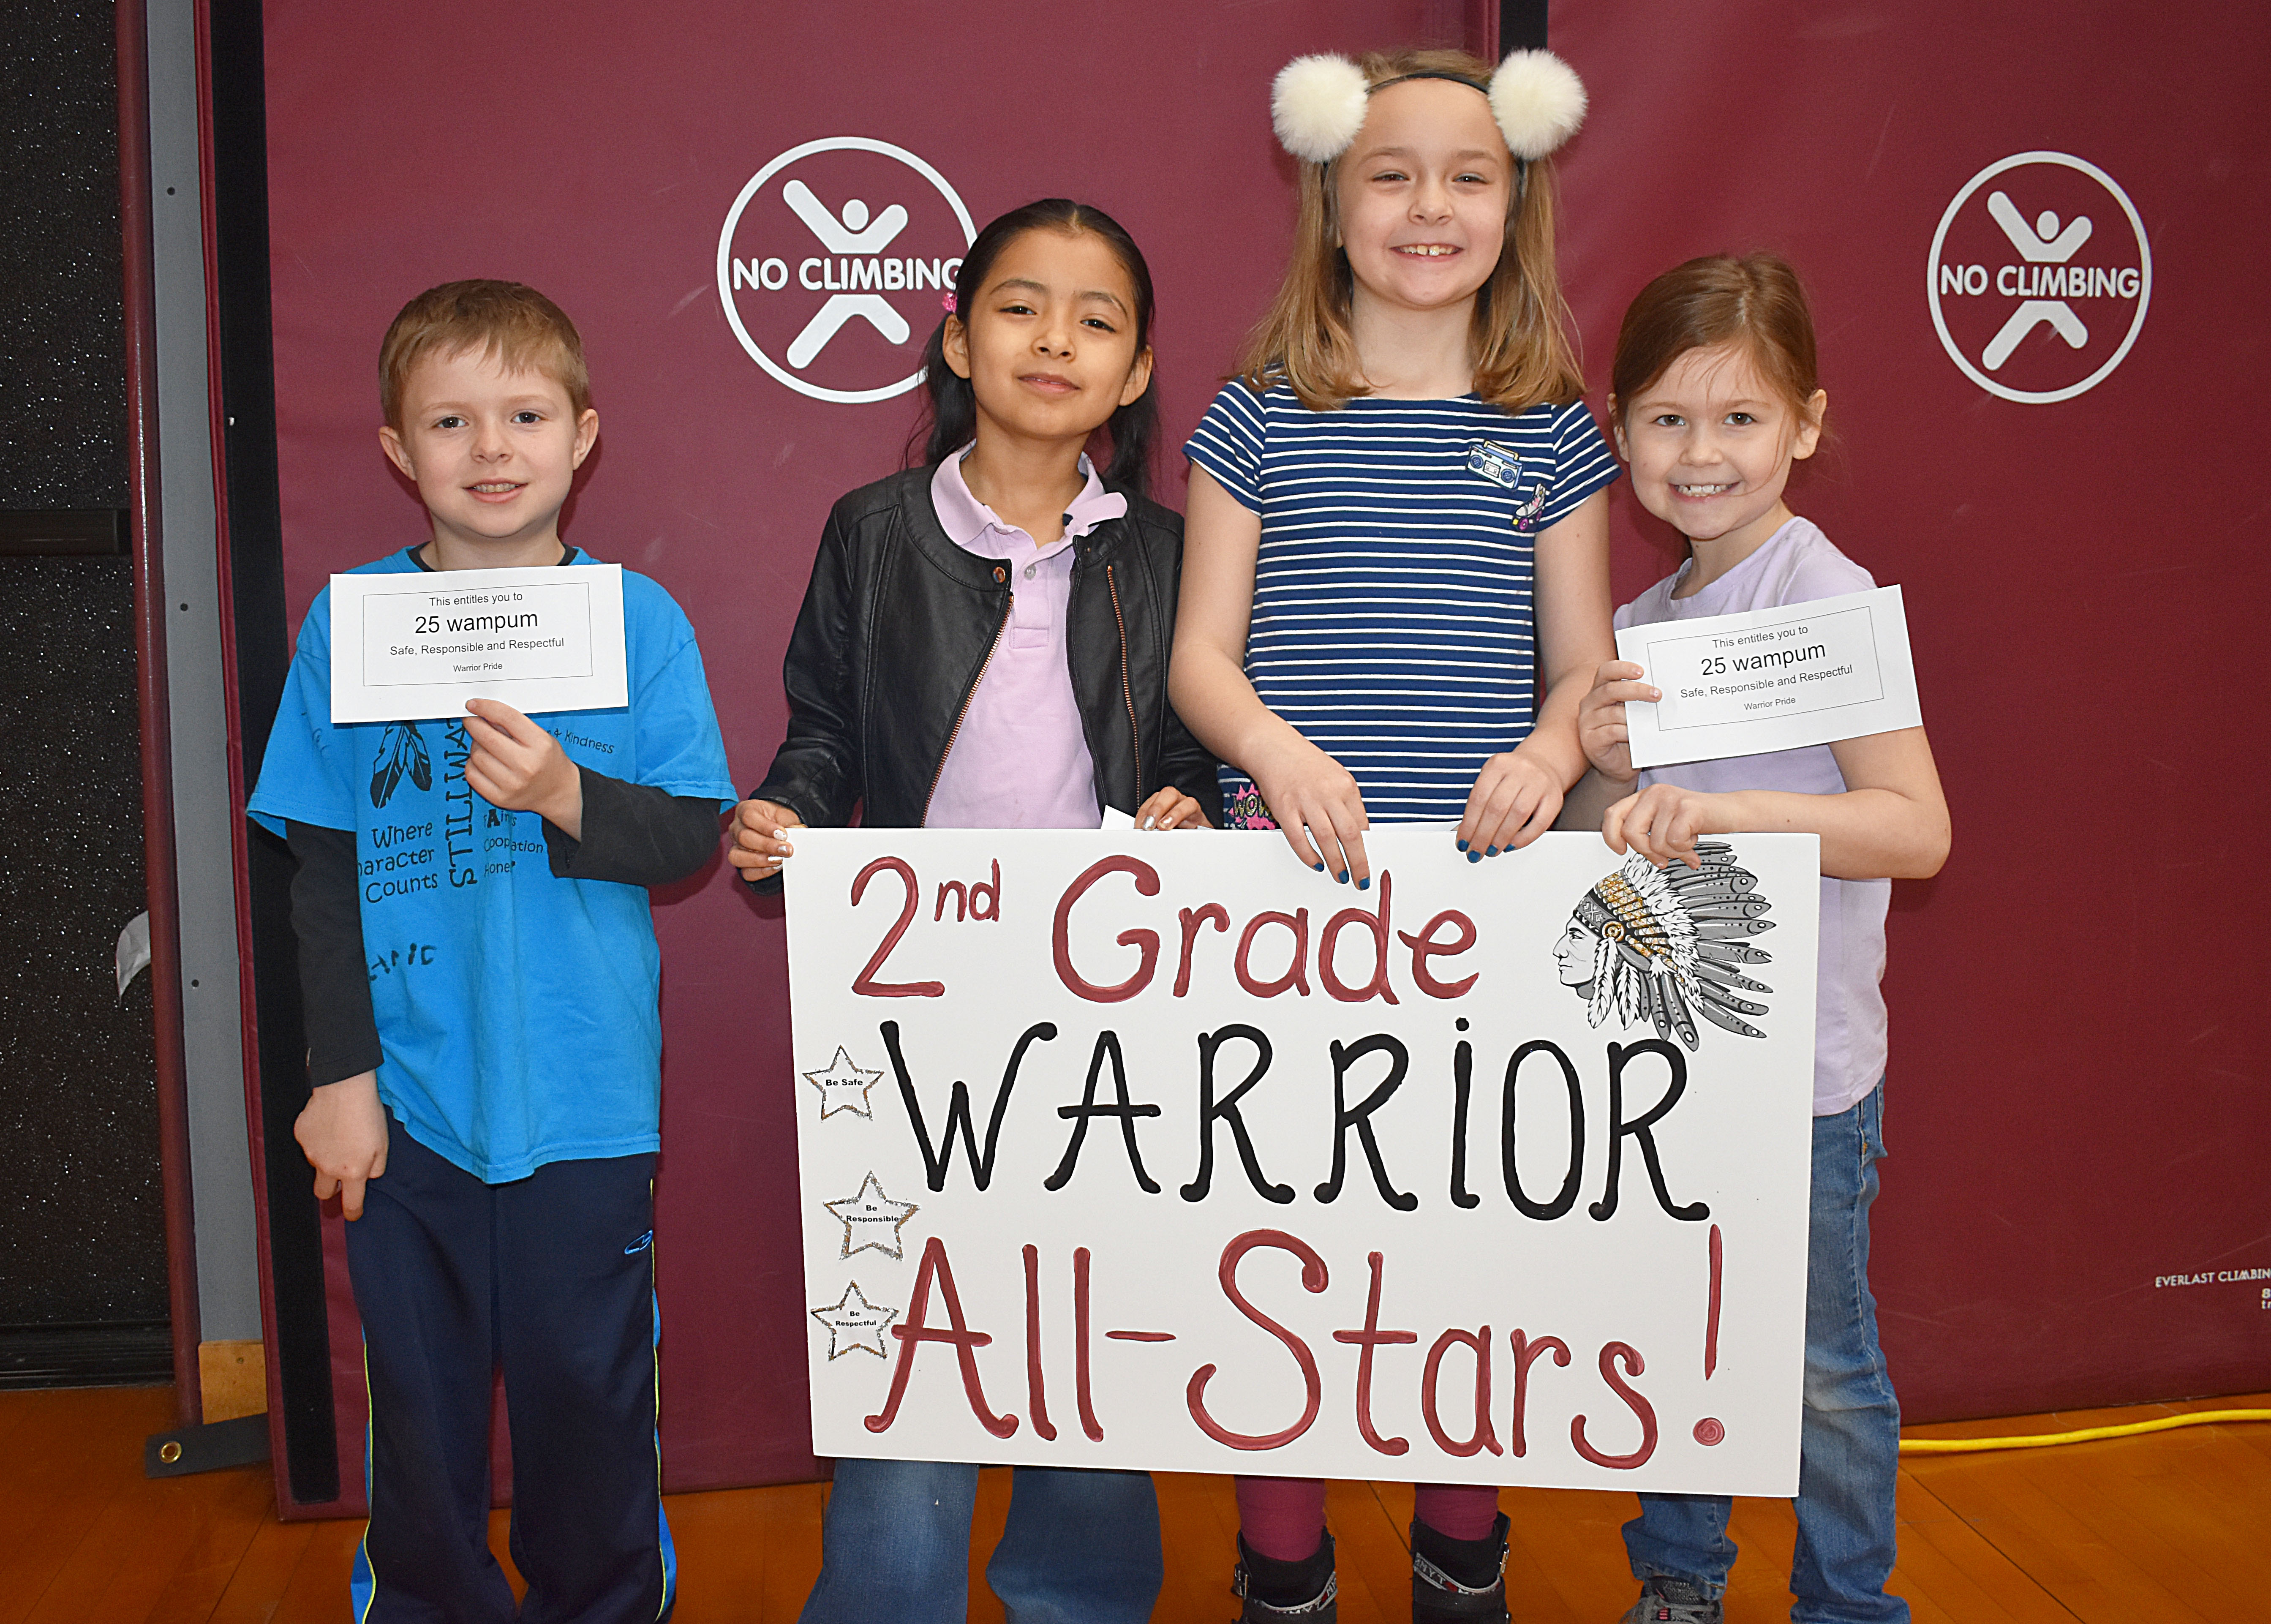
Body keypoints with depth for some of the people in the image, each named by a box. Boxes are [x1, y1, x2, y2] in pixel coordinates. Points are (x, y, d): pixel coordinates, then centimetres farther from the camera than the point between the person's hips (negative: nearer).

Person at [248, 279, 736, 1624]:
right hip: (407, 1102, 1)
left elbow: (694, 836, -3)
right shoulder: (348, 623, 1)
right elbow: (323, 867, 4)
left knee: (590, 1397, 11)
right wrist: (341, 1072, 0)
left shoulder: (637, 618, -2)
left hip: (587, 1104, -1)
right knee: (419, 1401, 14)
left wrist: (568, 796, -21)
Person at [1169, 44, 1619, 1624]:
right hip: (1292, 874, -1)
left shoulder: (1550, 431, 9)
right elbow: (1202, 650, 2)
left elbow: (1588, 658, 9)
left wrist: (1554, 744, -13)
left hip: (1485, 880, 2)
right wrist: (1277, 750, -17)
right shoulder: (1257, 419, 5)